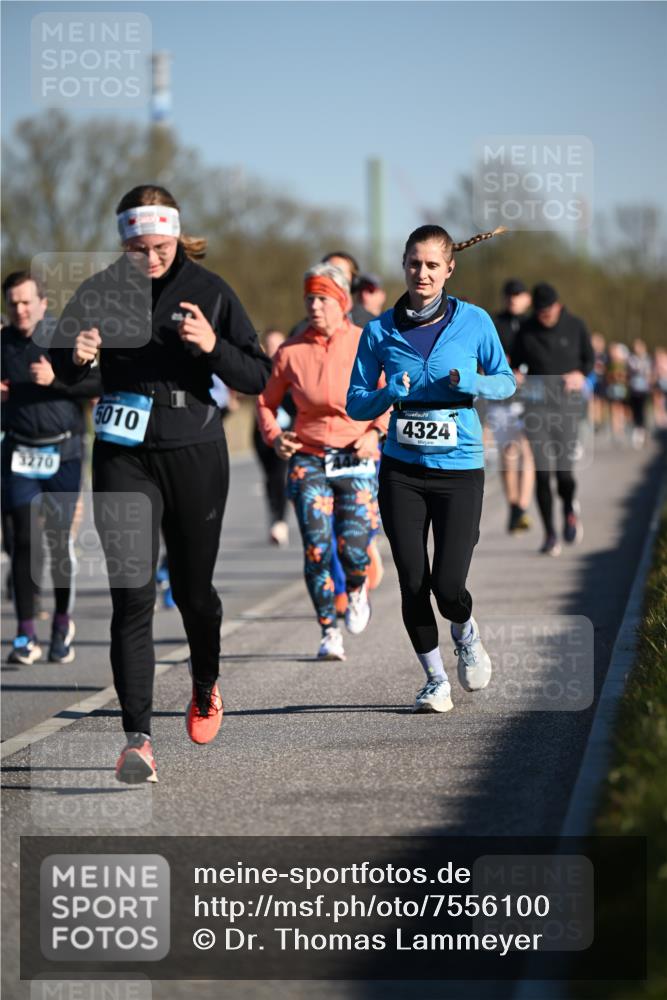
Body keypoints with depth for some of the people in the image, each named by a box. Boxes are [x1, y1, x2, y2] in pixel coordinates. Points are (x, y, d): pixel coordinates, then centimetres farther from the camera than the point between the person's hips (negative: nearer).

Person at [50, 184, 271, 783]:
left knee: (193, 588, 13)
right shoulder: (100, 292, -1)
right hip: (125, 457, 0)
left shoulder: (208, 290, -2)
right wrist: (75, 358, -17)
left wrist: (213, 346, -20)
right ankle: (138, 739, -13)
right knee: (132, 595, -10)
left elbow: (258, 377, -2)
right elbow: (58, 373, 6)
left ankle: (205, 688, 43)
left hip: (195, 453, 0)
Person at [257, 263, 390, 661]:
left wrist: (377, 432, -11)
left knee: (353, 550, -11)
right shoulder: (291, 352, 1)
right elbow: (267, 401, 13)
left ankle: (358, 591, 26)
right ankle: (330, 633, 4)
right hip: (308, 460, 1)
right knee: (316, 549, -9)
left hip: (356, 461, -1)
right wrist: (274, 435, -4)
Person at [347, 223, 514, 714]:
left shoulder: (474, 321, -2)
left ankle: (466, 634, 25)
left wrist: (470, 384, -12)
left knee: (448, 585, -10)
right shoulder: (380, 331, 1)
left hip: (459, 469, -2)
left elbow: (506, 381, 9)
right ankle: (436, 679, 20)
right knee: (413, 584, 0)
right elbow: (356, 403, 6)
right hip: (401, 471, 2)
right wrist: (389, 395, -15)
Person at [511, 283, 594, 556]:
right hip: (537, 405, 1)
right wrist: (516, 375, -11)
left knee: (563, 472, -8)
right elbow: (515, 363, 12)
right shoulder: (526, 331, 2)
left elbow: (589, 358, 13)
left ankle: (570, 508, 27)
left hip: (568, 403, -1)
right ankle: (549, 534, 8)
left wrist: (580, 374, -8)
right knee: (542, 474, -5)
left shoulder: (575, 326, 1)